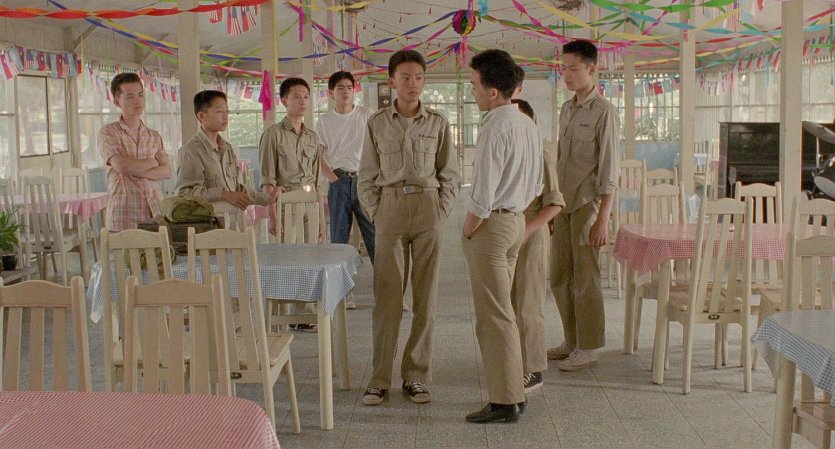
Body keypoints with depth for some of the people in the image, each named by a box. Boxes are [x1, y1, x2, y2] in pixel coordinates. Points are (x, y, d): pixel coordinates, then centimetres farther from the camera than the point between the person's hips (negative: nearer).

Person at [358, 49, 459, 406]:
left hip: (428, 208, 1)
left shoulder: (437, 124, 6)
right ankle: (380, 378, 7)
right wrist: (376, 214, 1)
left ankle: (415, 375, 14)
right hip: (390, 208, -1)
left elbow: (450, 175, 8)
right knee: (387, 296, -1)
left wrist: (441, 213, 0)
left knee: (426, 296, 4)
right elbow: (367, 176, 8)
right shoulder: (377, 123, 6)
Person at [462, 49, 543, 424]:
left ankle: (504, 402, 4)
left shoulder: (495, 130, -20)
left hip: (491, 224, -9)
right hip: (516, 220, 9)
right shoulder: (528, 125, 9)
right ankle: (513, 390, 24)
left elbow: (482, 197, -21)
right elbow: (536, 186, 17)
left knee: (493, 315, -2)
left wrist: (468, 233, -8)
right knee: (503, 311, 17)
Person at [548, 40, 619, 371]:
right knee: (559, 277, 12)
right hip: (563, 204, 8)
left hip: (587, 204, -8)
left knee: (585, 280, -1)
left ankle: (588, 348, 10)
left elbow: (609, 169, -15)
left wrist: (603, 219, -19)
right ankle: (572, 341, 25)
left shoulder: (603, 111, -10)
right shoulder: (566, 110, 14)